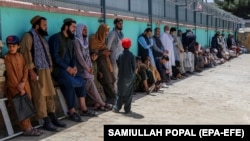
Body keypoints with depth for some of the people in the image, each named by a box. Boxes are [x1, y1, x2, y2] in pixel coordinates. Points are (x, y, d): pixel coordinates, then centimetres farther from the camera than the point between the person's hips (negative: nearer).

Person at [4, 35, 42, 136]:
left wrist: (23, 83, -13)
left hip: (24, 84, 5)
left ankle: (28, 126, 12)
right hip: (14, 86, -5)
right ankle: (27, 128, 0)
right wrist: (19, 88, -16)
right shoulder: (7, 58, -9)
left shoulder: (20, 56, 8)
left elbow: (25, 69, 2)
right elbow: (11, 75, -13)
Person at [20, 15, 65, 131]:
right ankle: (46, 121, -2)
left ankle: (53, 118, 17)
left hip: (46, 70, 9)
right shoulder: (29, 36, -7)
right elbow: (26, 54, -16)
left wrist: (50, 67, 13)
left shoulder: (42, 37, 20)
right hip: (36, 71, -9)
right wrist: (31, 71, -21)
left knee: (50, 94, 10)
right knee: (40, 96, -5)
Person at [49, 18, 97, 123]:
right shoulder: (56, 38, -11)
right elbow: (55, 56, -18)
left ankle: (83, 109, -1)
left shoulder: (70, 39, 15)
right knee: (70, 83, -28)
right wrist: (67, 68, -20)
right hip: (58, 68, -8)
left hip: (69, 68, 8)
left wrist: (74, 66, -5)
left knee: (81, 81, -8)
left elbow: (73, 55, 15)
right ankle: (72, 112, -20)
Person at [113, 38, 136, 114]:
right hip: (130, 77, -1)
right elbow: (134, 66, -4)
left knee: (120, 93, 10)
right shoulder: (132, 56, -8)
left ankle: (116, 108, 9)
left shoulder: (120, 55, -4)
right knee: (129, 93, 7)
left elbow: (118, 65, 1)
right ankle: (127, 109, 8)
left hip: (121, 77, 1)